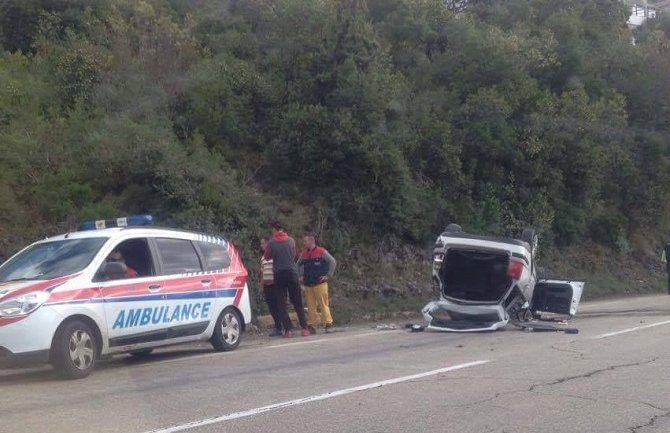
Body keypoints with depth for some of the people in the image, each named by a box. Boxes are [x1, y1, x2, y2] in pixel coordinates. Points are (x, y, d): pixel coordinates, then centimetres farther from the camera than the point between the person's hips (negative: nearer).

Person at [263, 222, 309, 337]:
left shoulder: (271, 242, -5)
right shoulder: (291, 240, 1)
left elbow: (267, 257, 7)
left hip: (278, 274, -2)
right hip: (292, 272, 2)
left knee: (281, 304, 4)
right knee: (297, 303, 8)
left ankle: (288, 329, -5)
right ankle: (304, 328, 4)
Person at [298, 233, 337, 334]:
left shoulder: (321, 252, -5)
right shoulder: (304, 254, 11)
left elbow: (333, 262, -5)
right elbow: (298, 265, 27)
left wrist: (328, 275, -7)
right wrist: (301, 276, 16)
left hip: (320, 283, -5)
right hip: (308, 285, 5)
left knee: (323, 304, -6)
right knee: (310, 306, 4)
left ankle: (328, 324, -2)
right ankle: (311, 326, 7)